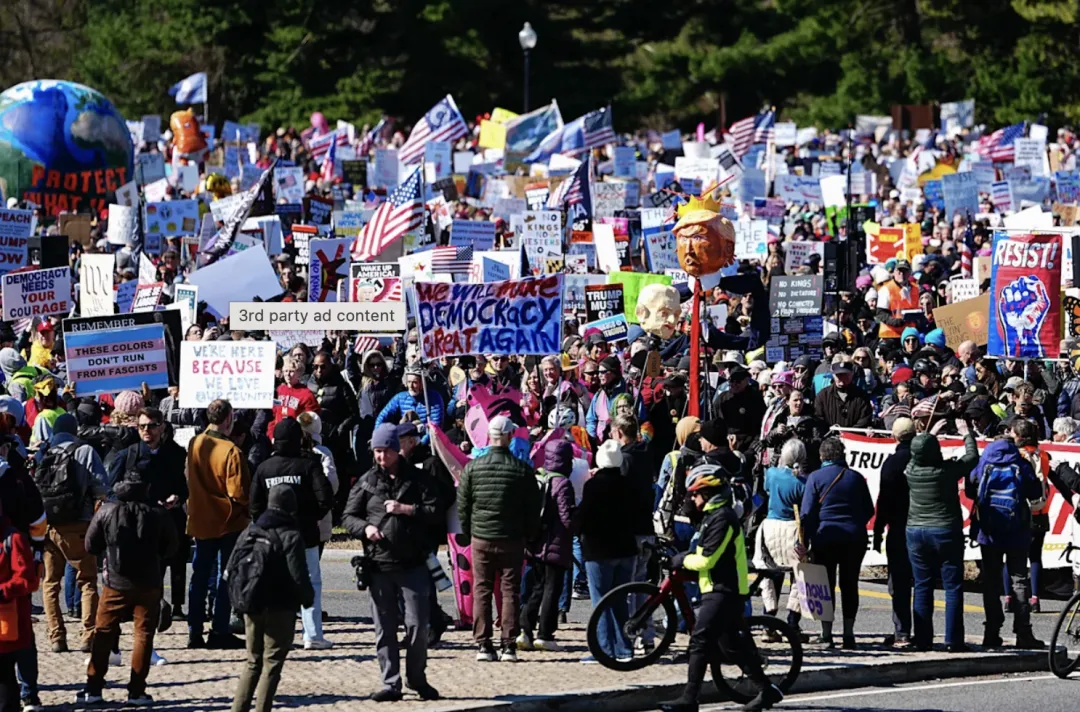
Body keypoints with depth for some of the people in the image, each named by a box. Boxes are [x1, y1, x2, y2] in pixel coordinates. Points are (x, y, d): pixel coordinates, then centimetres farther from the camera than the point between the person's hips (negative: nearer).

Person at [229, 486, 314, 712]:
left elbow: (232, 569, 5)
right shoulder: (291, 537, -12)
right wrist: (308, 598, 0)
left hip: (252, 607, 5)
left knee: (253, 662, 16)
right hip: (280, 609, -5)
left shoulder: (249, 533, 6)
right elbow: (298, 576, -17)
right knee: (272, 664, 1)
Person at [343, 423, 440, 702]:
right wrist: (365, 528, -10)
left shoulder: (417, 479, 4)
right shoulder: (367, 482, 8)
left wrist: (405, 509, -12)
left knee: (417, 624, 0)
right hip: (379, 565, 2)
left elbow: (435, 511, -1)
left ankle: (417, 678, 18)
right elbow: (349, 517, 9)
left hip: (413, 564, -1)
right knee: (384, 628, 4)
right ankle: (391, 683, 9)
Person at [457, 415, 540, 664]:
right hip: (512, 540, -1)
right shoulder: (523, 470, -6)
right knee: (511, 592, 4)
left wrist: (468, 532, 14)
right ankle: (509, 645, 2)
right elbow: (533, 508, 0)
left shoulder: (472, 468, -4)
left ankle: (483, 644, 4)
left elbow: (462, 506, 1)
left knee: (481, 591, 7)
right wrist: (529, 535, 13)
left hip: (481, 540, 1)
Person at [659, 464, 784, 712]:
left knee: (700, 641, -14)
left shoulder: (722, 518, -17)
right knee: (734, 644, 15)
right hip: (724, 589, 11)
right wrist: (688, 558, 9)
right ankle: (766, 689, 23)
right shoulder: (715, 515, 17)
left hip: (723, 591, -11)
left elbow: (707, 559, -21)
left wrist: (683, 560, -5)